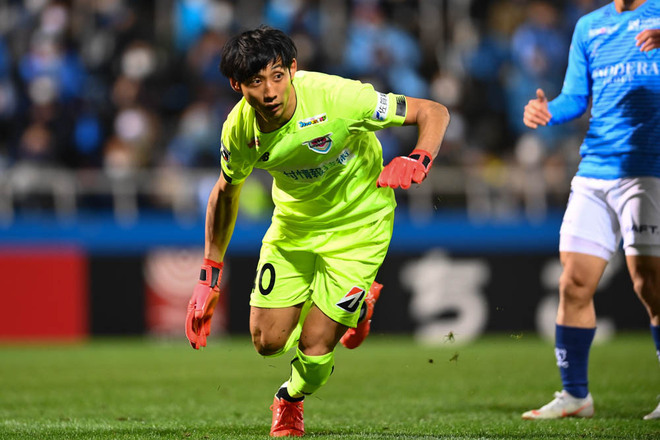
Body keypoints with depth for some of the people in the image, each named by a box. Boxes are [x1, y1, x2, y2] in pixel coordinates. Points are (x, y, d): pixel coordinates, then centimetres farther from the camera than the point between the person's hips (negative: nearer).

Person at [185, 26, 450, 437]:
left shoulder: (336, 97, -31)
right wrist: (209, 280, 3)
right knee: (268, 341, -1)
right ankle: (355, 303, 30)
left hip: (357, 222, -4)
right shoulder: (239, 129, -18)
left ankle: (291, 400, 28)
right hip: (293, 223, 4)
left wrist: (418, 161, -42)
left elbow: (434, 112, -21)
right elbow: (225, 193, 4)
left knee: (314, 347, -9)